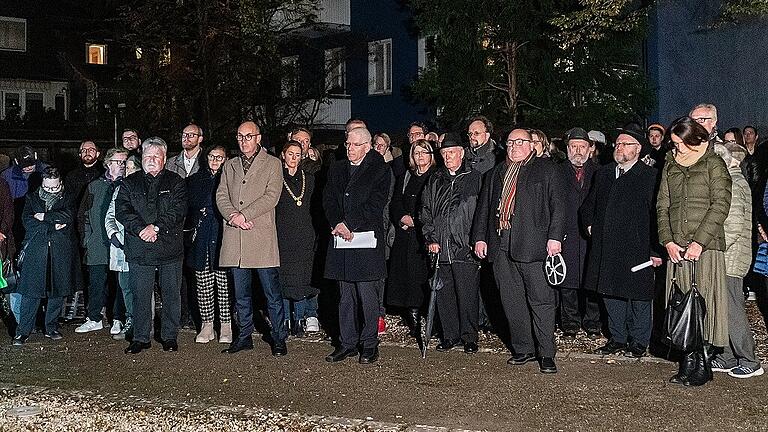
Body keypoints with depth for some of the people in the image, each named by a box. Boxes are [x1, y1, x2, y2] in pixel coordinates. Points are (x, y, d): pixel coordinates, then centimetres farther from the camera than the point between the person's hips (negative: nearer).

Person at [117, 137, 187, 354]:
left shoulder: (175, 182, 7)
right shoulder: (129, 183, 11)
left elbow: (178, 210, -6)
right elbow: (122, 211, 0)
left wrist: (156, 227, -17)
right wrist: (141, 230, -15)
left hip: (170, 248, -1)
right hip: (139, 249, 1)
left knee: (171, 294, 5)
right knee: (141, 294, 4)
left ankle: (169, 336, 16)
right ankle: (140, 338, 14)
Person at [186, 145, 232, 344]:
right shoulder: (195, 180, 12)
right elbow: (188, 208, 11)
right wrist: (190, 231, 2)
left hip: (222, 237, -3)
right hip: (201, 238, 3)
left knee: (224, 284, -2)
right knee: (203, 285, 5)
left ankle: (225, 326, 7)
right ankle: (207, 325, 13)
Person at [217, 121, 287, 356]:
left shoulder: (272, 164, 4)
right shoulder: (230, 166, 19)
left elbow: (271, 196, -7)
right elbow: (221, 196, 10)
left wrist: (244, 214, -13)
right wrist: (233, 216, -9)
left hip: (262, 236, -4)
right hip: (235, 238, 4)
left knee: (271, 291, -3)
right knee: (241, 292, 10)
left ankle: (279, 338, 5)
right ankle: (244, 336, 20)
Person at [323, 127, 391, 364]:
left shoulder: (380, 170, 0)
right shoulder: (336, 169, 16)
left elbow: (376, 204, -9)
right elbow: (328, 200, 9)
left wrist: (349, 224, -13)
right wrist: (337, 224, -8)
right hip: (341, 238, 5)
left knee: (367, 293, -4)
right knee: (345, 295, 9)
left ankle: (369, 344, 6)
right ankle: (347, 343, 16)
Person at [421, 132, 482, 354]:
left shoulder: (475, 178, 1)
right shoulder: (435, 181, 14)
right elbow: (425, 211, 15)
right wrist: (430, 239, 4)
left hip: (465, 248, -4)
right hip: (440, 248, 4)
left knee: (467, 295, -3)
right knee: (444, 294, 8)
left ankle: (469, 337, 10)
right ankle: (450, 335, 20)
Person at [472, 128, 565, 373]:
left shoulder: (545, 169, 6)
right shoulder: (497, 173, 21)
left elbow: (558, 204, -1)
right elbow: (484, 207, 22)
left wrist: (555, 236, -11)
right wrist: (479, 237, 12)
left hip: (533, 246, -5)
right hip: (501, 247, 5)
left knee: (541, 301, -5)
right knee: (512, 302, 7)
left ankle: (546, 354, 0)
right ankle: (522, 349, 17)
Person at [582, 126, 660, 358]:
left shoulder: (650, 176, -5)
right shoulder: (603, 174, 14)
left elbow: (657, 215, -9)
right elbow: (588, 206, 27)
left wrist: (656, 251, -13)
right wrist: (590, 224, 9)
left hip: (638, 249, -5)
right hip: (607, 249, 6)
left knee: (639, 296, 3)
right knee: (611, 293, 11)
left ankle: (638, 341, 16)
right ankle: (617, 338, 23)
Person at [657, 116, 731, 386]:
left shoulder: (713, 164, 1)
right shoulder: (670, 166, 16)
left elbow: (721, 204, -8)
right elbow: (662, 206, 12)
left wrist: (699, 242, -16)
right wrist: (668, 241, -3)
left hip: (706, 246, -4)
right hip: (677, 248, 5)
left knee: (704, 303, -5)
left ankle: (703, 366, 3)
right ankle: (688, 364, 10)